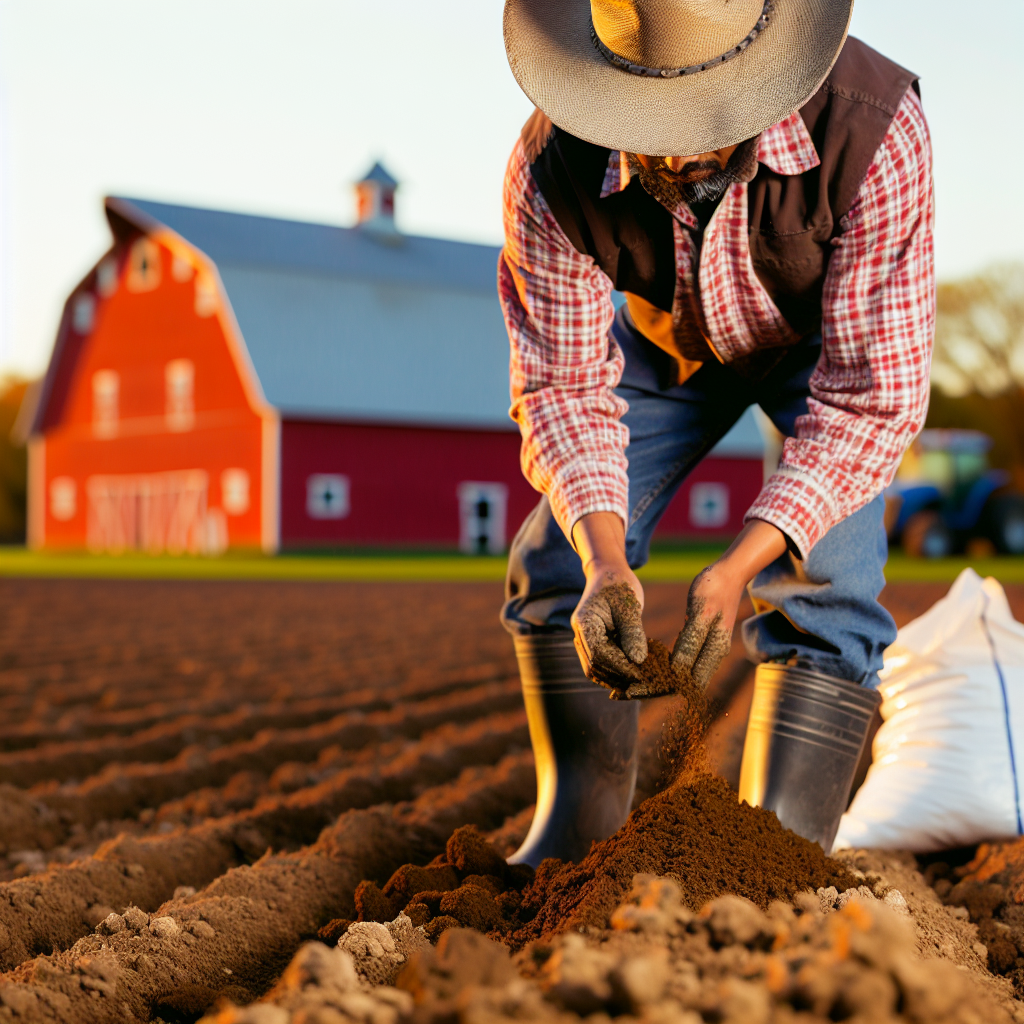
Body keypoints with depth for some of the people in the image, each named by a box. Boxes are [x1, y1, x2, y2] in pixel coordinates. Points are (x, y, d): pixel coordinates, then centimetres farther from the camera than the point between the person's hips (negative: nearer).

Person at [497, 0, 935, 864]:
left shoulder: (872, 130, -42)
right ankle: (577, 827, 10)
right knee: (558, 563, -5)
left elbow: (872, 396, -37)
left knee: (823, 581, -21)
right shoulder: (552, 168, -34)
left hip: (839, 335, -2)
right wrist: (605, 561, -42)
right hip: (669, 335, 3)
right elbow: (562, 382, -25)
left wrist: (738, 567, -47)